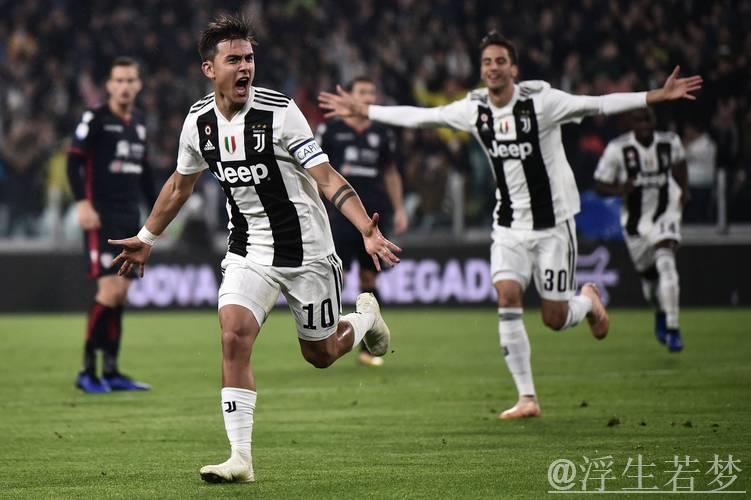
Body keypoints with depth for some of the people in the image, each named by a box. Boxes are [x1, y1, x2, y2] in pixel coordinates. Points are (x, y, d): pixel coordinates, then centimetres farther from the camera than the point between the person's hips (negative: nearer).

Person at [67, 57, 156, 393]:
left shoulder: (139, 123, 15)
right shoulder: (94, 120, -6)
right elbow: (74, 161, -11)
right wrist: (82, 203, -22)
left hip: (130, 218, 7)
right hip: (102, 218, -7)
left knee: (121, 294, 6)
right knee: (110, 290, -14)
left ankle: (111, 372, 10)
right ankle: (87, 371, -8)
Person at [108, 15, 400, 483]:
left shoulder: (279, 111, -18)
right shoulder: (199, 121, -3)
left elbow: (327, 177, -22)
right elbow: (180, 184, 16)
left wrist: (369, 231, -35)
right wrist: (147, 239, 25)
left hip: (305, 249, -3)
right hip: (248, 249, 3)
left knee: (321, 353, 9)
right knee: (234, 334, -19)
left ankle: (366, 316, 45)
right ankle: (241, 458, -15)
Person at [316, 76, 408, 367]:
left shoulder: (382, 135, 12)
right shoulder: (330, 131, 2)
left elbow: (391, 173, 21)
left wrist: (399, 209, 15)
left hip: (374, 215, 4)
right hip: (341, 212, -4)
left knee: (369, 279, 6)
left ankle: (368, 348, 12)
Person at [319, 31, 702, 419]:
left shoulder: (541, 101, -14)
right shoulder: (474, 109, -1)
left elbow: (599, 105, -20)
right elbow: (418, 116, 9)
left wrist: (659, 96, -29)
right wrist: (361, 110, 13)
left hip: (553, 224, -3)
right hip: (509, 226, 3)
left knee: (555, 319, -2)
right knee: (507, 298, -15)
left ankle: (588, 300, 36)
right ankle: (527, 398, -8)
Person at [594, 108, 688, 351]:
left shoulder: (670, 143, -6)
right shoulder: (618, 148, -14)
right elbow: (600, 185, -9)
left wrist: (684, 190, 8)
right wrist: (619, 190, -29)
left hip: (665, 215, -1)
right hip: (635, 220, 1)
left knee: (666, 264, -24)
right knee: (649, 276, 11)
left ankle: (672, 329, -22)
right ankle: (661, 312, 47)